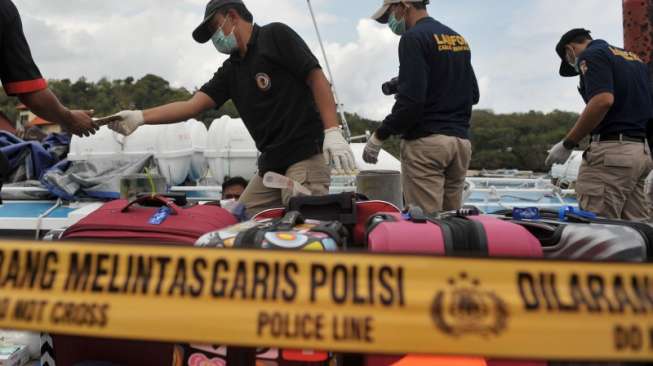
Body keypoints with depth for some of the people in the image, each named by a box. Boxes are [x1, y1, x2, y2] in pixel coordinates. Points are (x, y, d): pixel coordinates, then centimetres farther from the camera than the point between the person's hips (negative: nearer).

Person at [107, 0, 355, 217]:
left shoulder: (275, 35, 1)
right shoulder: (230, 70, 19)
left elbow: (316, 77, -6)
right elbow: (193, 105, 12)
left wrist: (332, 132, -16)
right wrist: (140, 117, 1)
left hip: (305, 156, -7)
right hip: (271, 165, 8)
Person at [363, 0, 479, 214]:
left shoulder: (414, 38, -8)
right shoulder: (459, 39, 17)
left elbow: (411, 100, -17)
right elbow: (474, 95, 21)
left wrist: (379, 136, -8)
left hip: (426, 142, -8)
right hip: (461, 140, 8)